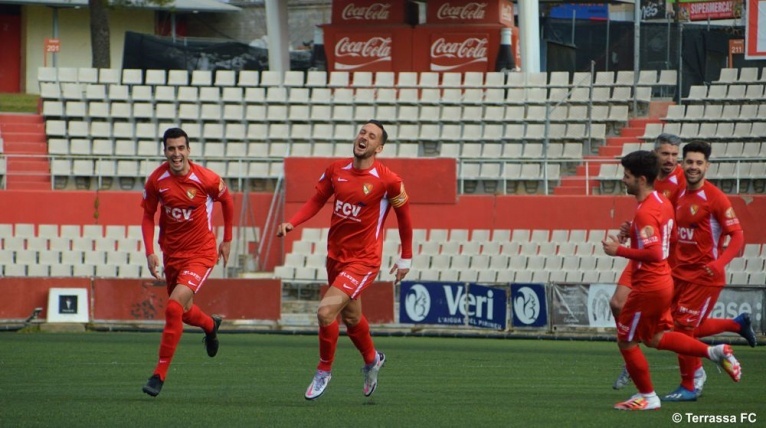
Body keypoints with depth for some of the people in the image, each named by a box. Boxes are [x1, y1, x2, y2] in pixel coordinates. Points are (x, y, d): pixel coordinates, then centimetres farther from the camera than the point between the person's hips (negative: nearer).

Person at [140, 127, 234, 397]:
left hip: (201, 254, -5)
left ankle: (160, 374, -14)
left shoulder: (206, 179, -16)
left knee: (174, 307, -21)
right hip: (171, 253, 5)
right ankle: (211, 325, 58)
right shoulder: (156, 180, -9)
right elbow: (148, 217, 4)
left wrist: (227, 240, 11)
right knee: (183, 312, 21)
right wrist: (150, 252, -9)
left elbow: (226, 201, 5)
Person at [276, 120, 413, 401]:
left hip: (364, 261, -6)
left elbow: (404, 217, -2)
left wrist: (406, 259, 5)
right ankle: (372, 360, 51)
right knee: (351, 317, 22)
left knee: (326, 311, -21)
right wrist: (291, 223, -8)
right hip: (336, 256, 6)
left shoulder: (388, 181, -15)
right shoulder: (336, 170, -2)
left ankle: (324, 371, 2)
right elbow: (317, 201, 9)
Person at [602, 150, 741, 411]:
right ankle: (715, 353, 15)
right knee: (655, 338, 22)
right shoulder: (662, 202, 8)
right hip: (663, 280, 10)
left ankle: (647, 397, 15)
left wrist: (619, 251, -24)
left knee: (626, 342, 5)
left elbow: (653, 253, -30)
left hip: (648, 287, -10)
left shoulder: (645, 213, -23)